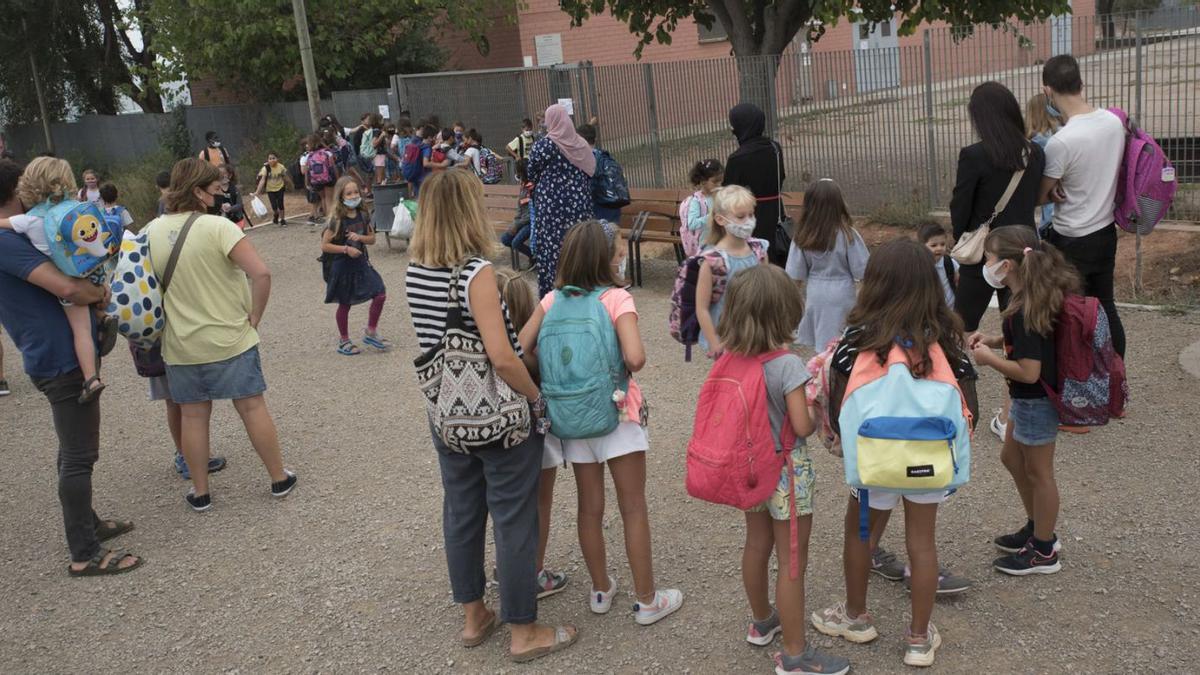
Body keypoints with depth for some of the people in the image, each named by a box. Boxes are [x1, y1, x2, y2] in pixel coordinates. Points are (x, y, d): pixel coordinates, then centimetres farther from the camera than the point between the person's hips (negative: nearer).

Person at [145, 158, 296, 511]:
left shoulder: (150, 232, -2)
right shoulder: (216, 227, -17)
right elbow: (261, 274, -25)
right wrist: (254, 317, -12)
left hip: (181, 346, 4)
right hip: (230, 339, -4)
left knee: (193, 416, 13)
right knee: (252, 407, 8)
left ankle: (200, 492, 23)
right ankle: (279, 479, 20)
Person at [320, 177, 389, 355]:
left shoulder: (363, 215, -1)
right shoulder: (337, 220, -15)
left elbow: (372, 238, 6)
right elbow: (324, 245, -14)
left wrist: (360, 237, -14)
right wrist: (346, 249, -24)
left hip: (361, 263, 5)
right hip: (342, 266, -5)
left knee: (380, 294, -3)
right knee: (344, 304, 8)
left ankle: (371, 333, 14)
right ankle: (344, 342, 24)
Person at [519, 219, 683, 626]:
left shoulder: (553, 300, -2)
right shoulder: (617, 298, -15)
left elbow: (520, 350, -7)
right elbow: (635, 357, -27)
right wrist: (626, 371, -6)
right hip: (616, 412, -4)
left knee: (589, 507, 17)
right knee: (634, 509, 8)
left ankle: (601, 590, 32)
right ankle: (647, 600, 18)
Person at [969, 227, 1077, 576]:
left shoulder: (1023, 310, -29)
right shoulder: (1037, 296, -1)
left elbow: (1029, 372, -30)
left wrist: (988, 358, -17)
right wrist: (994, 341, 2)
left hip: (1036, 401, -10)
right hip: (1029, 399, 10)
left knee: (1038, 473, 7)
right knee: (1011, 457, 24)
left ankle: (1044, 551, 25)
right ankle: (1037, 527, 41)